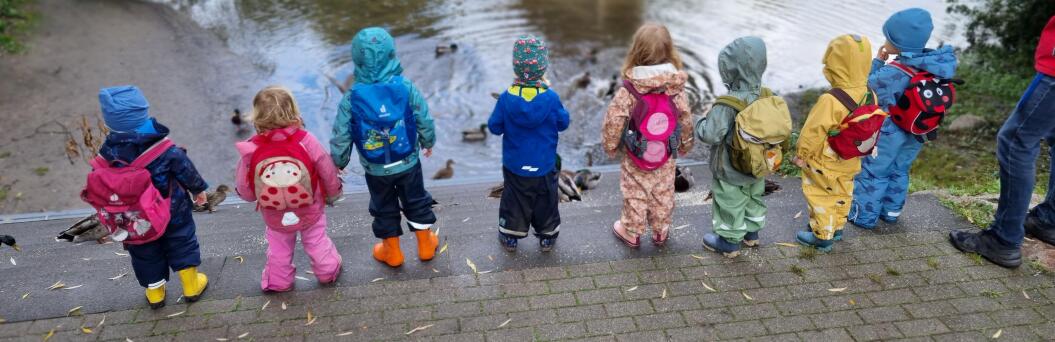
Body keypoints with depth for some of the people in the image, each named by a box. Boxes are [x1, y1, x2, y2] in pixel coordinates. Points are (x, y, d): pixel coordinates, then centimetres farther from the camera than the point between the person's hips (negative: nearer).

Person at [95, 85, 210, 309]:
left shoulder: (107, 154, -18)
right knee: (181, 244, 19)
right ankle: (192, 286, 29)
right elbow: (185, 170, -12)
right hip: (173, 213, -2)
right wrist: (198, 189, 7)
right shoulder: (164, 148, -25)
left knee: (145, 254, 21)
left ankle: (155, 292, 37)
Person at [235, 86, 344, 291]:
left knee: (279, 248, 23)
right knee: (317, 242, 22)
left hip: (275, 217, 1)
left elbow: (244, 189, -11)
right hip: (310, 211, 0)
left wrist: (255, 197, 14)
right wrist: (333, 193, 9)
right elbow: (327, 171, -11)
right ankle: (328, 272, 40)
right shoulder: (305, 140, -24)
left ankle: (277, 282, 39)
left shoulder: (252, 150, -22)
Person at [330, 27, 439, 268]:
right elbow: (425, 121, -8)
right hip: (408, 163, 0)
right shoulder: (406, 88, -19)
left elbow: (341, 137, -11)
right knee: (416, 201, 22)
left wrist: (338, 164, 7)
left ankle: (392, 252, 36)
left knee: (384, 208, 21)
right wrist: (428, 143, 12)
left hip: (375, 169, 0)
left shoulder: (351, 98, -19)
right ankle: (426, 245, 36)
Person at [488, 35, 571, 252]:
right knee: (546, 203, 20)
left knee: (514, 202, 19)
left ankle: (510, 238, 33)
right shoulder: (551, 98, -20)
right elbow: (563, 123, -3)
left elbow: (494, 127, -8)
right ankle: (547, 237, 35)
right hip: (544, 166, 0)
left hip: (514, 166, 1)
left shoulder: (506, 98, -18)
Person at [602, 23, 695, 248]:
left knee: (635, 195, 16)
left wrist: (611, 146, 0)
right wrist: (684, 146, 15)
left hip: (635, 157, -2)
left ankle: (631, 233, 33)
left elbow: (613, 122, -19)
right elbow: (686, 122, -3)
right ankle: (660, 231, 39)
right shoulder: (677, 89, -15)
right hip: (666, 158, 3)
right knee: (663, 195, 21)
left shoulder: (629, 90, -24)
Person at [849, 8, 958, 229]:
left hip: (888, 133, -7)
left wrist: (878, 61, -3)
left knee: (873, 173, 7)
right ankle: (892, 211, 35)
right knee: (899, 171, 23)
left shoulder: (892, 72, -29)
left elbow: (869, 83, -13)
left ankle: (865, 216, 14)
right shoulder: (934, 65, -11)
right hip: (917, 134, 7)